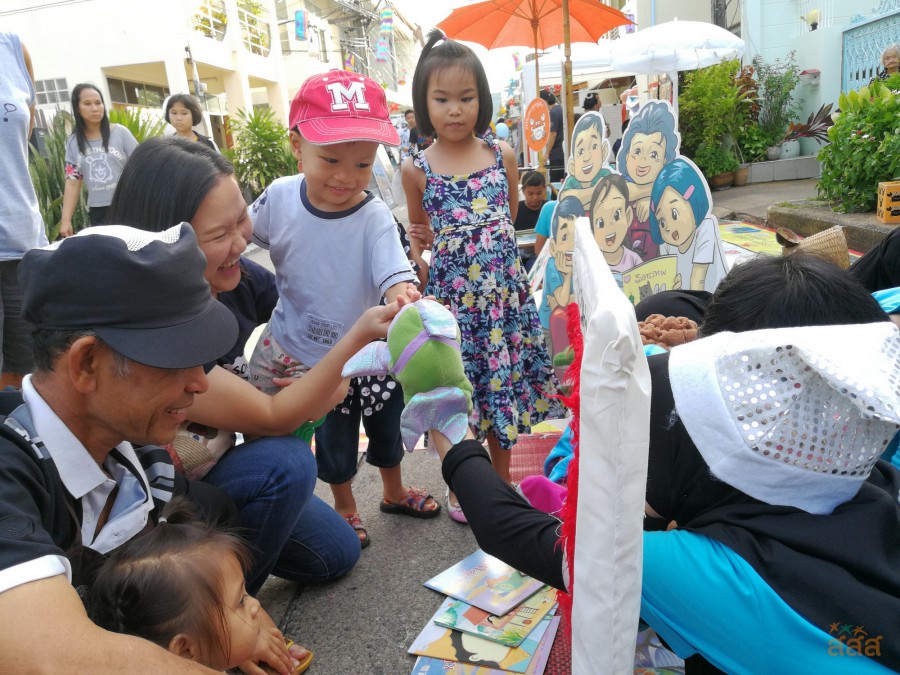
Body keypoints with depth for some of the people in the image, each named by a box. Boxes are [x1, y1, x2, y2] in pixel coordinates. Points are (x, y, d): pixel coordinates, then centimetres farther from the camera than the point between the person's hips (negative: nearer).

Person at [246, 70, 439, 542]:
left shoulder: (374, 216, -22)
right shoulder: (279, 198, -15)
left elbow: (394, 273, -36)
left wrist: (402, 296, -56)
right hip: (305, 352, 0)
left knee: (387, 426, 21)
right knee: (334, 438, 16)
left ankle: (394, 493, 51)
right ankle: (344, 508, 44)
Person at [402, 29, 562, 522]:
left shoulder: (502, 155, 1)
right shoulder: (417, 169, -3)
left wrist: (487, 245, 6)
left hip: (503, 290, 2)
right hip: (450, 294, -2)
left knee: (503, 386, 13)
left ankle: (502, 482, 34)